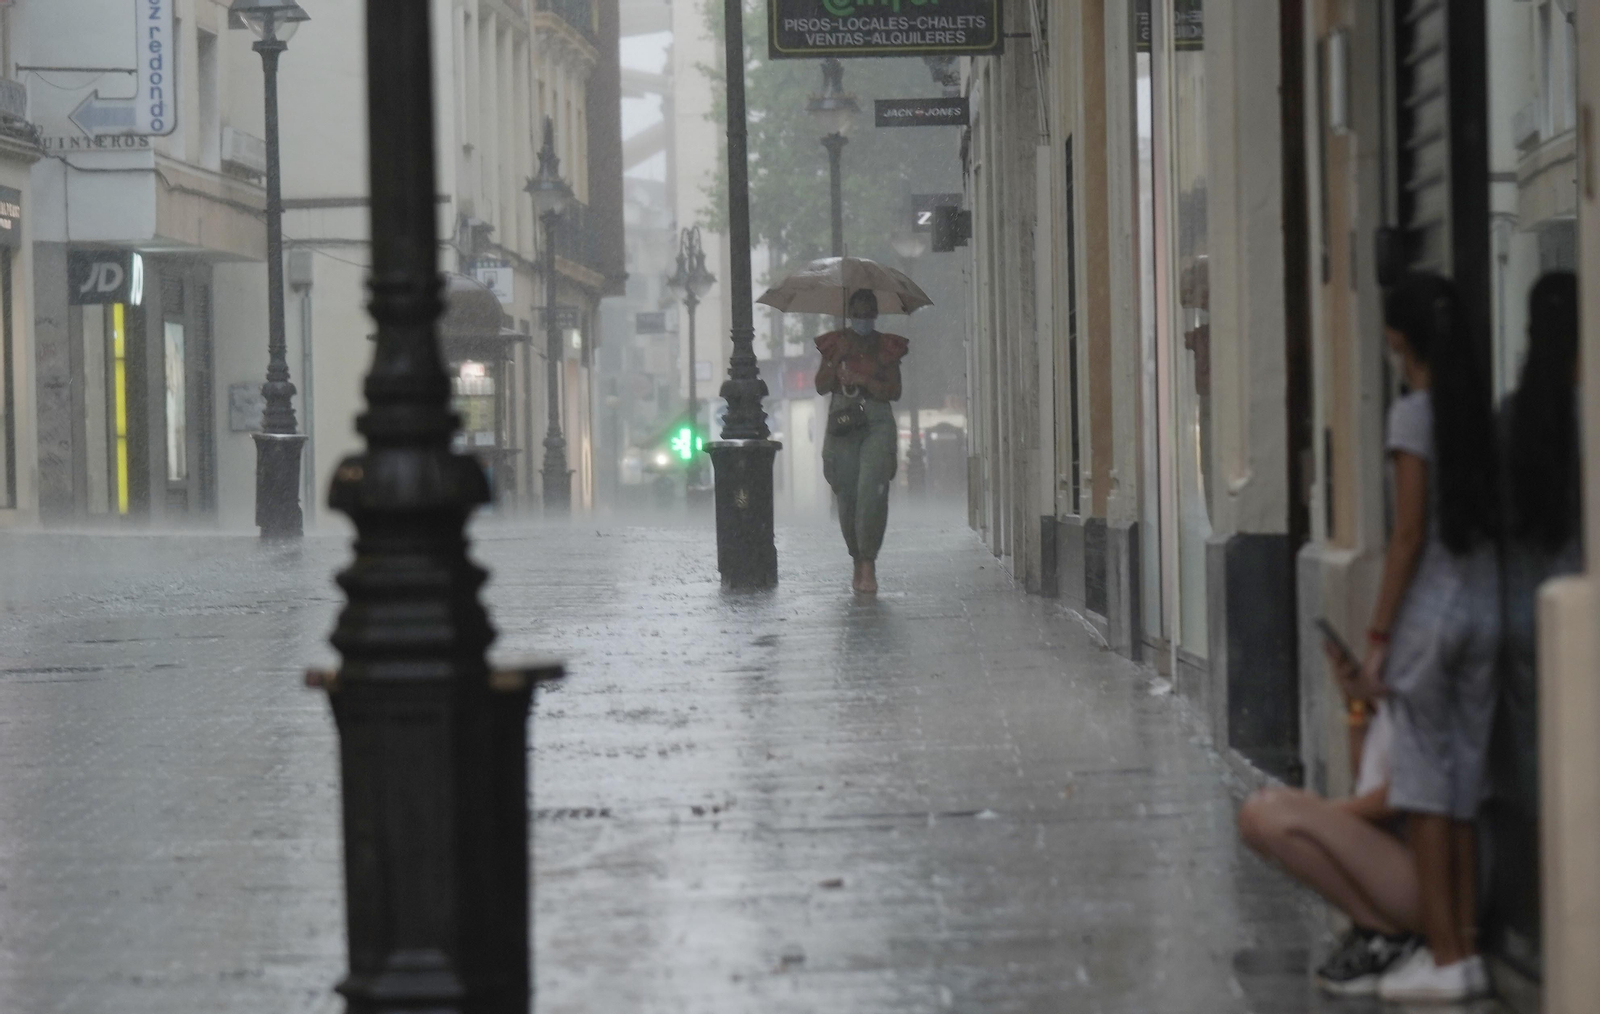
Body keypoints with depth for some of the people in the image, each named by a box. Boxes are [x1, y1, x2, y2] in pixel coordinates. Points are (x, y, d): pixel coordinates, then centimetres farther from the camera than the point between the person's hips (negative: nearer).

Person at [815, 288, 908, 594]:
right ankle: (858, 562, 13)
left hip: (877, 424, -2)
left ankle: (869, 563, -19)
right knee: (847, 496, -1)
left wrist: (865, 381, -11)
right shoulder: (835, 344, 11)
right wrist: (838, 359, -9)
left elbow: (894, 392, 3)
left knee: (871, 490, -18)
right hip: (841, 425, 2)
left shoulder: (886, 347, 9)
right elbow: (822, 386, 3)